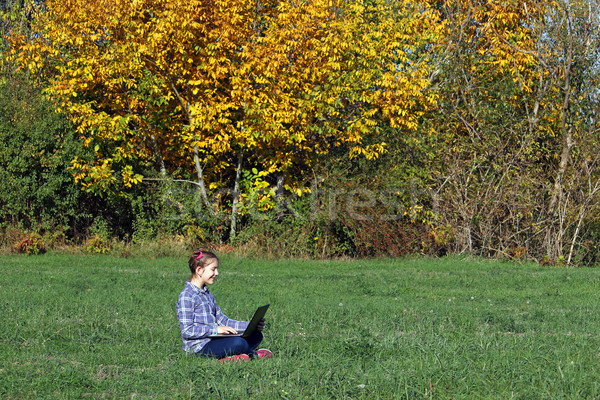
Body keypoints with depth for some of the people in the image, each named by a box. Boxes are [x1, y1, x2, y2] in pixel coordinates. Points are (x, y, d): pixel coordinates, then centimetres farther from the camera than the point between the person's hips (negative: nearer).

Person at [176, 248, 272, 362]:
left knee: (256, 335, 1)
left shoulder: (208, 295, 21)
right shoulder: (186, 296, -10)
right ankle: (253, 354, 3)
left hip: (213, 340, 10)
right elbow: (187, 330, -16)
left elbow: (222, 320, 19)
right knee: (238, 342, -31)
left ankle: (226, 359, -18)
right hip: (199, 347, -10)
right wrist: (216, 329, -20)